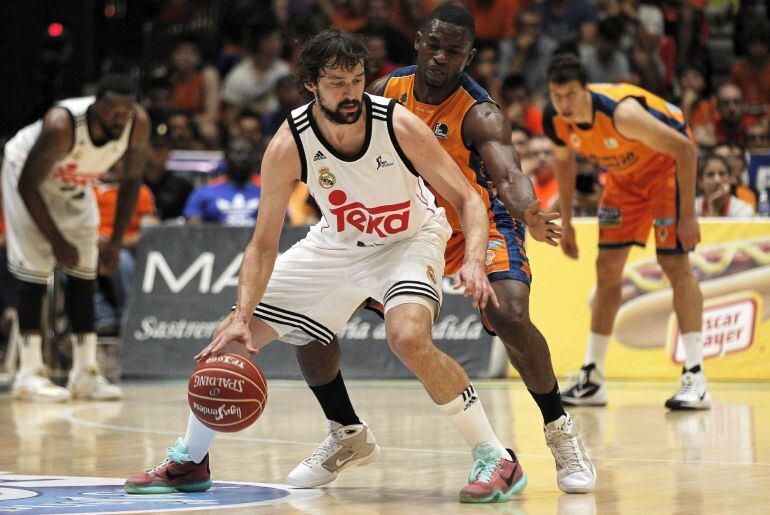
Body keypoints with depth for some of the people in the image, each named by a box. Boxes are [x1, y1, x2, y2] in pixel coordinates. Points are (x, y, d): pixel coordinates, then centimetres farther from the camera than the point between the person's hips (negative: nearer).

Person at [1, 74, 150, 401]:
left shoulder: (138, 124, -25)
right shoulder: (62, 125, -40)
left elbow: (131, 181, -8)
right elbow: (28, 184, -27)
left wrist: (115, 243, -10)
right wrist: (57, 240, -22)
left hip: (75, 184, 6)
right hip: (28, 174, -5)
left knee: (84, 272, 2)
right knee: (35, 272, -12)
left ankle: (85, 372, 6)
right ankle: (29, 374, -9)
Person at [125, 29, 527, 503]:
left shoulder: (399, 125, -29)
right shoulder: (289, 147, -23)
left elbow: (468, 201, -21)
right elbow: (263, 245, -16)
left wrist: (474, 260, -40)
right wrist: (242, 317, -28)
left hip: (409, 238, -4)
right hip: (337, 243, 4)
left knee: (409, 337, -34)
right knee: (229, 339, 1)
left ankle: (497, 459, -19)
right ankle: (189, 462, 24)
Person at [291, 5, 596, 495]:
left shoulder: (480, 116, -26)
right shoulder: (388, 91, -11)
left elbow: (509, 175, -43)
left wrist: (529, 214, -64)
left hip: (479, 224, -5)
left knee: (510, 316, -33)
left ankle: (561, 431, -9)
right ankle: (346, 433, 16)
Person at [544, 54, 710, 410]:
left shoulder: (620, 112, -38)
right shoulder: (553, 120, -18)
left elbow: (683, 148, -31)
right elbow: (563, 160, 5)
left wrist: (687, 214, -30)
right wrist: (566, 221, 6)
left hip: (666, 163, -6)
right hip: (624, 172, 7)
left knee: (674, 263, -18)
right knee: (608, 268, 4)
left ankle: (696, 378, -21)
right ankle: (592, 379, 11)